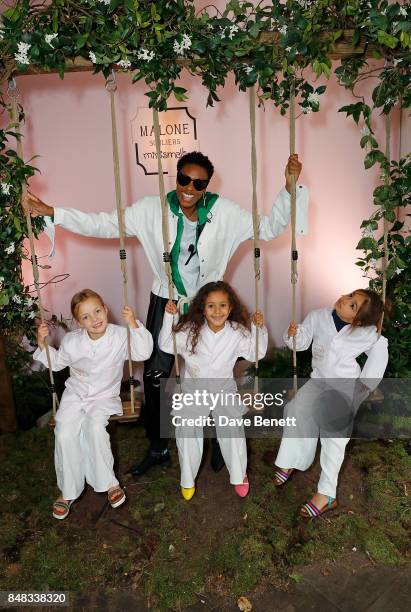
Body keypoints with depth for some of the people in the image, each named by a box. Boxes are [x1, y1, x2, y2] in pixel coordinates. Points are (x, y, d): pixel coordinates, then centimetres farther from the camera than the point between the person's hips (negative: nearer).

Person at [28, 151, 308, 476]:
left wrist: (289, 187, -15)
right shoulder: (152, 209, -9)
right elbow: (105, 224, -6)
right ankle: (158, 448, 29)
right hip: (166, 302, 1)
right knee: (154, 378, 6)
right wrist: (53, 213, -11)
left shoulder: (225, 212, -9)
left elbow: (268, 228, -5)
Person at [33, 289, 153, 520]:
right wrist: (43, 343, -4)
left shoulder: (120, 336, -14)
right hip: (75, 395, 3)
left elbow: (143, 353, -27)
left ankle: (108, 483, -12)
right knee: (65, 435, -17)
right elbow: (56, 362, 13)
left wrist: (134, 324, -36)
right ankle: (68, 491, 2)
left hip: (105, 397, -3)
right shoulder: (71, 341, -4)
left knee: (95, 427, -30)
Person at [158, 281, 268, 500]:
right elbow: (165, 345, -4)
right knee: (186, 432, -7)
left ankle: (239, 475, 17)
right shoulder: (190, 329, -11)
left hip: (224, 388, 0)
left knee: (232, 430, -10)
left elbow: (255, 354, 3)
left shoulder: (237, 332, -9)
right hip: (194, 388, 0)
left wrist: (259, 329, -11)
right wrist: (169, 317, -15)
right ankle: (187, 479, 18)